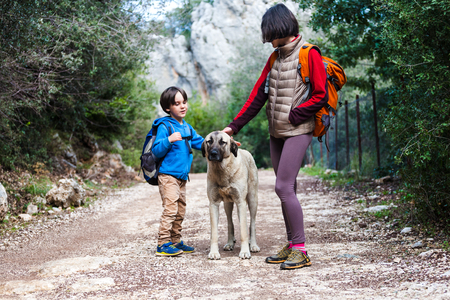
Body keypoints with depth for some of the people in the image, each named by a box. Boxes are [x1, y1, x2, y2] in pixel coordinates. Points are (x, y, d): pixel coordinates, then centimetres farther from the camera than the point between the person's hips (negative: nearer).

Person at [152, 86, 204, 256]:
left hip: (181, 176, 8)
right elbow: (156, 151, -14)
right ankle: (163, 245, -9)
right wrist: (169, 140, -29)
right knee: (170, 208, -13)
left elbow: (200, 143, 22)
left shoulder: (187, 127, 14)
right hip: (168, 175, -8)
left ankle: (175, 242, 23)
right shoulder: (165, 126, -9)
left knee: (180, 211, 13)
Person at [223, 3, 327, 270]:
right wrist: (235, 126, 10)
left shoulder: (309, 55, -8)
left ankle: (301, 250, -7)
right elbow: (258, 95, 13)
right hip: (277, 133, 7)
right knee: (287, 189, 9)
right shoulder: (275, 58, 14)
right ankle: (292, 246, 15)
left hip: (298, 131, -7)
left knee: (283, 187, -13)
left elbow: (321, 96, -11)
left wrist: (291, 116, -12)